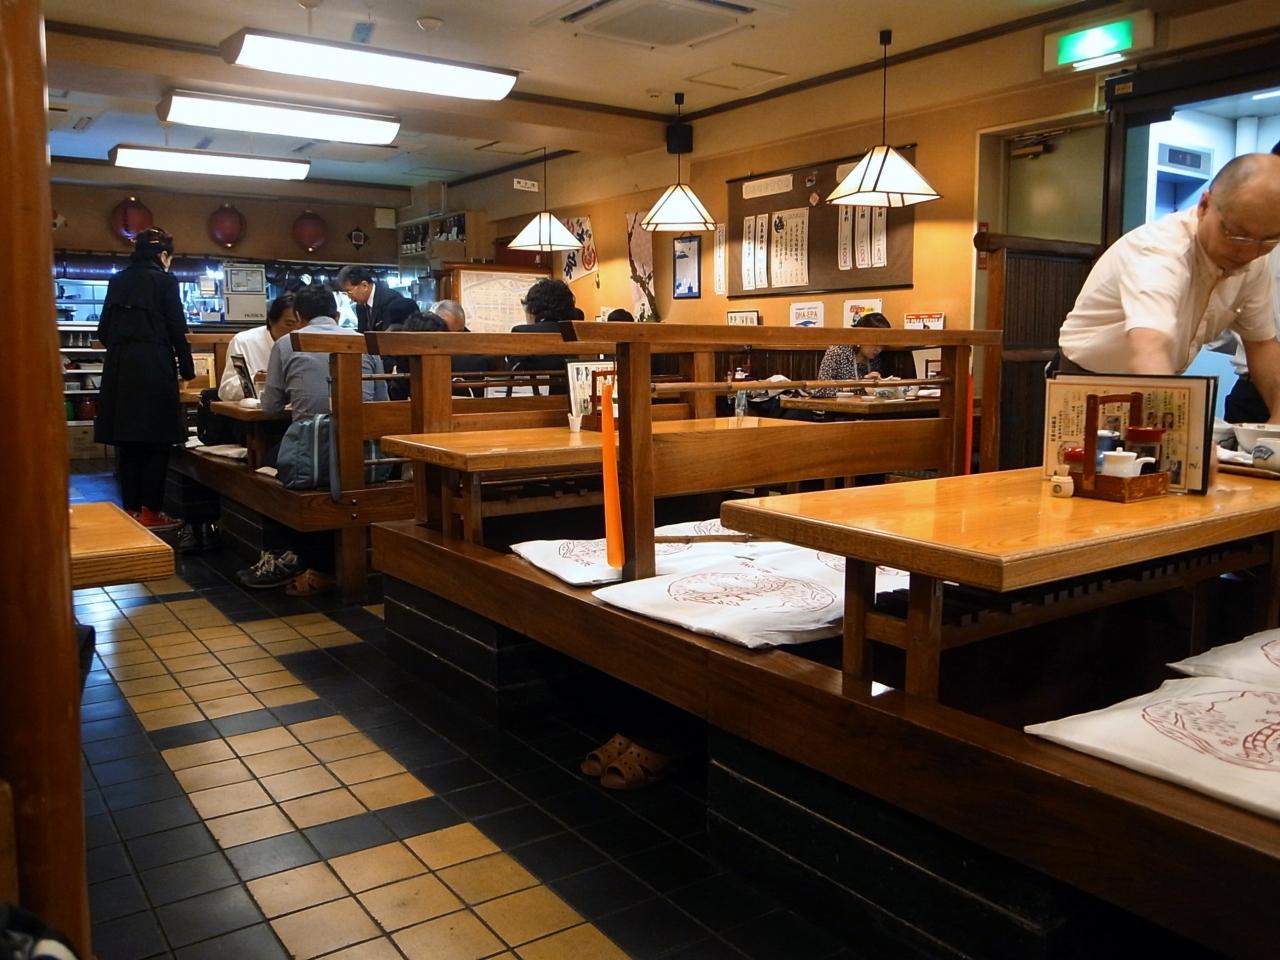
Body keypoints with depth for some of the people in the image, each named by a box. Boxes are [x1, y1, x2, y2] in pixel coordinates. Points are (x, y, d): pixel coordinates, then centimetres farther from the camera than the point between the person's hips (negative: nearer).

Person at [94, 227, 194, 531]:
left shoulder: (117, 281, 13)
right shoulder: (165, 280, -3)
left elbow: (104, 331, 13)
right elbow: (177, 330, -5)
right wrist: (188, 370, 4)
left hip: (118, 369, 6)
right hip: (154, 367, -6)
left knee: (127, 441, 9)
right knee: (155, 441, 0)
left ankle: (130, 508, 13)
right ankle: (150, 511, 0)